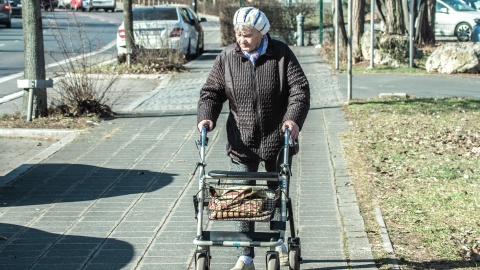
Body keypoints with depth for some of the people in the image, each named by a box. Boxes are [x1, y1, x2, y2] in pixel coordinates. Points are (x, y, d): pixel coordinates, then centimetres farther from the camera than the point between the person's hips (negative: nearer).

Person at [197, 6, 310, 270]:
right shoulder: (226, 58, -2)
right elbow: (211, 91, 3)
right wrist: (206, 116, -15)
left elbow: (300, 88, -8)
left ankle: (281, 244, 35)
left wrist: (294, 118, -23)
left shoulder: (281, 54, -5)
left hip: (276, 140, 0)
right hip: (242, 142, 1)